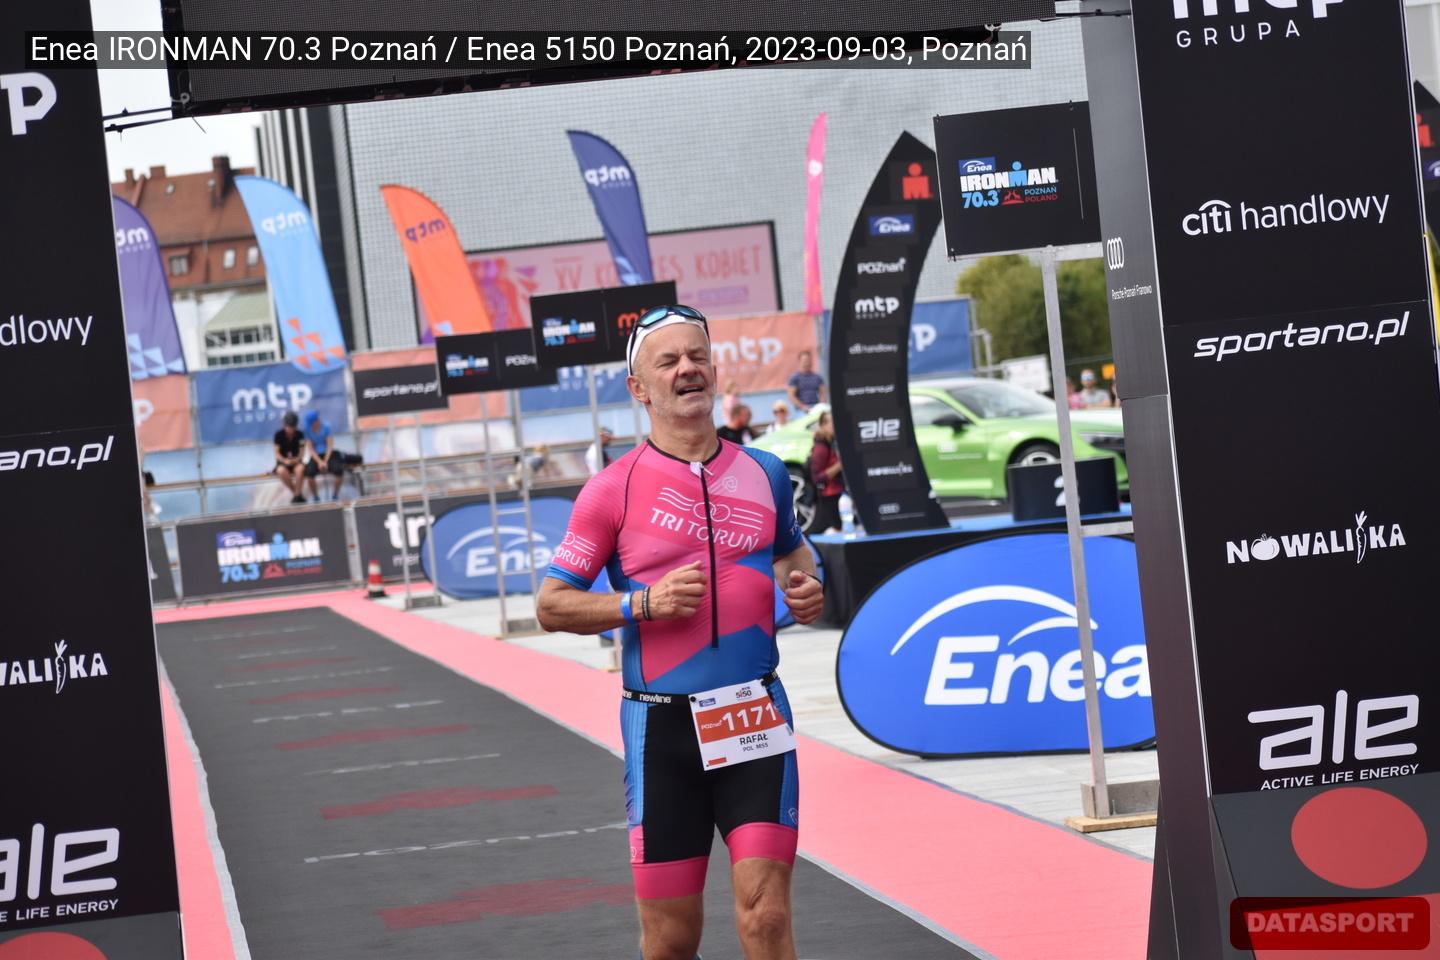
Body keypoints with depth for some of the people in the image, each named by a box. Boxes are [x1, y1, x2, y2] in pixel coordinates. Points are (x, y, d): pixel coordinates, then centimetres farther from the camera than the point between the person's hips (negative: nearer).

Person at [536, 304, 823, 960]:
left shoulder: (764, 474, 7)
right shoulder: (614, 488, -3)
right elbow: (551, 605, 0)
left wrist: (803, 587, 6)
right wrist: (643, 604, -13)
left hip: (756, 715, 2)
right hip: (662, 724, -1)